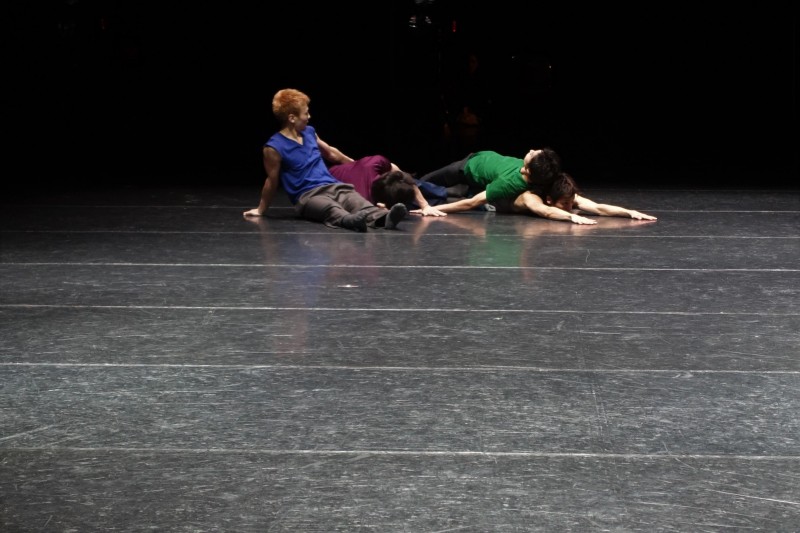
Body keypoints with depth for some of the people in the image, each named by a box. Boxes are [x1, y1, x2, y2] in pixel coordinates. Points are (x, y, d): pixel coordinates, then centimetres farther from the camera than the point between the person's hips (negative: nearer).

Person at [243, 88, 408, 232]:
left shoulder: (309, 132, 14)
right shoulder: (274, 147, -9)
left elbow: (330, 152, 31)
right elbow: (272, 181, 2)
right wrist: (261, 210, 10)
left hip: (333, 186, 6)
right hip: (307, 196, -6)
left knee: (360, 203, -28)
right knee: (332, 210, -41)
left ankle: (383, 217, -57)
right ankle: (350, 220, -72)